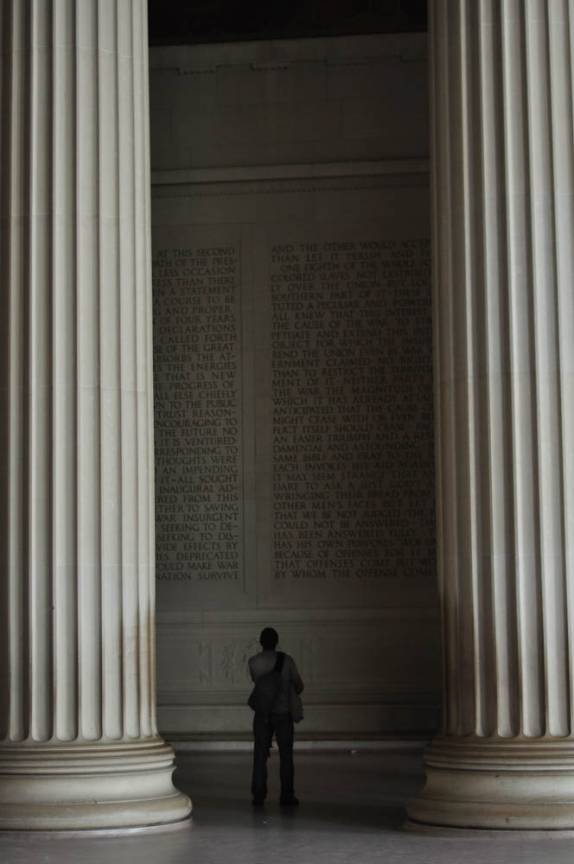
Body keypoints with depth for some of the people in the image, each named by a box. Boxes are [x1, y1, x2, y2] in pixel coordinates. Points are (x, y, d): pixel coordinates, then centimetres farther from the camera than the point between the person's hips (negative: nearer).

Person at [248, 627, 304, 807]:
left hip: (262, 714, 1)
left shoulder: (253, 662, -3)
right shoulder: (286, 660, -6)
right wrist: (292, 696, 26)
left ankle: (258, 795, 4)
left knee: (260, 755, 6)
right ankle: (287, 796, 3)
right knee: (286, 755, 5)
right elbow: (299, 685, 5)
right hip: (283, 713, -1)